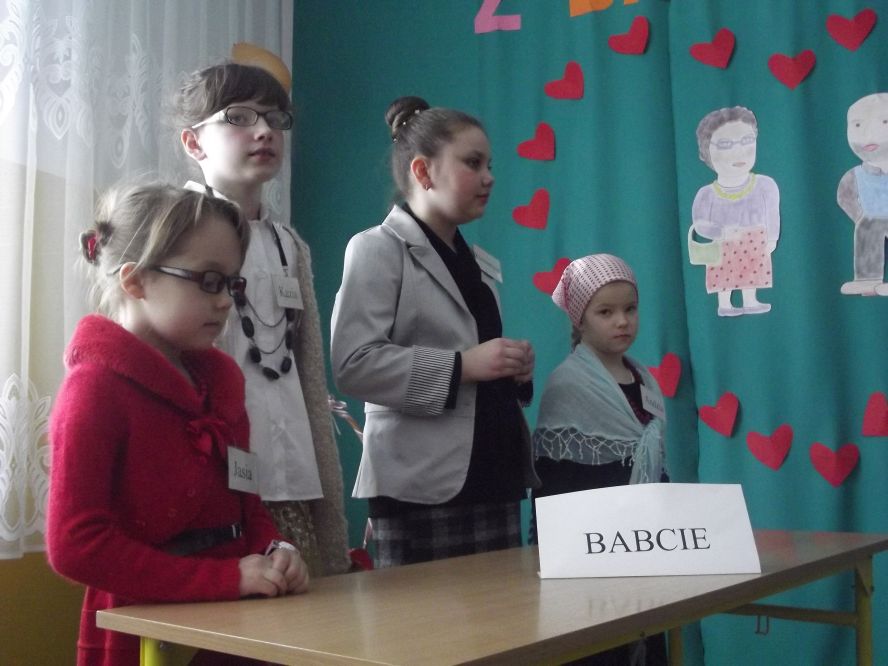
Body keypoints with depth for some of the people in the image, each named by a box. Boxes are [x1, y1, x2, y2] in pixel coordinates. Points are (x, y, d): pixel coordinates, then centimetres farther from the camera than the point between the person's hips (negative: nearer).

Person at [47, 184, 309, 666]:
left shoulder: (218, 378, 7)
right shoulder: (96, 385, -15)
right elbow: (74, 544, -22)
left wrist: (273, 551, -7)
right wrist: (229, 577, -23)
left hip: (231, 624, 7)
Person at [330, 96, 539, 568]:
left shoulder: (478, 264, 20)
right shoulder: (379, 250, -3)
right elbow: (352, 363, -16)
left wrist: (514, 369, 7)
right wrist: (463, 366, -17)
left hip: (495, 480, 8)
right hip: (423, 489, -7)